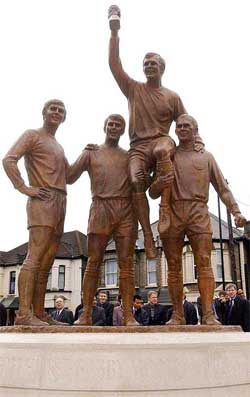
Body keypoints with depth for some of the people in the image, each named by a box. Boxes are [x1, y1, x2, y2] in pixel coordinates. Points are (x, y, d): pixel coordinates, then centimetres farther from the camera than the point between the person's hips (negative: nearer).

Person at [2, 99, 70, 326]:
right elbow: (9, 160, -9)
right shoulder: (32, 135, 5)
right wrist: (24, 188, -16)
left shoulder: (59, 147, 29)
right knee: (35, 258, -17)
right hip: (43, 200, -8)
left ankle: (39, 313, 9)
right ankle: (24, 314, -20)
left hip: (60, 204, 8)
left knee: (46, 263, 6)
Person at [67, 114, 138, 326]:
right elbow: (70, 177, 8)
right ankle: (86, 314, -6)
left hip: (126, 210, 1)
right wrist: (85, 152, -3)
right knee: (94, 261, -7)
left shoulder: (129, 156, 22)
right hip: (100, 208, -1)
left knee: (126, 263, -4)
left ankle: (128, 315, -5)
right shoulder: (91, 153, 18)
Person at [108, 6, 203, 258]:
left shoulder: (172, 97, 15)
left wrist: (197, 139, -2)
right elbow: (114, 64, 8)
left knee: (162, 149, -40)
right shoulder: (133, 89, 16)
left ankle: (165, 207, -36)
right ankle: (147, 234, -25)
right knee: (136, 180, -29)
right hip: (138, 146, 1)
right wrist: (114, 32, 3)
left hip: (162, 141, -1)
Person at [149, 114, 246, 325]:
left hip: (198, 211, -1)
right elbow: (152, 193, 15)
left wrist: (236, 211, 0)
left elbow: (222, 188, 14)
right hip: (172, 212, 1)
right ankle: (177, 315, 2)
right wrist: (158, 184, -8)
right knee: (174, 266, -2)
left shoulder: (206, 157, 20)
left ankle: (208, 314, -13)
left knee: (204, 262, -11)